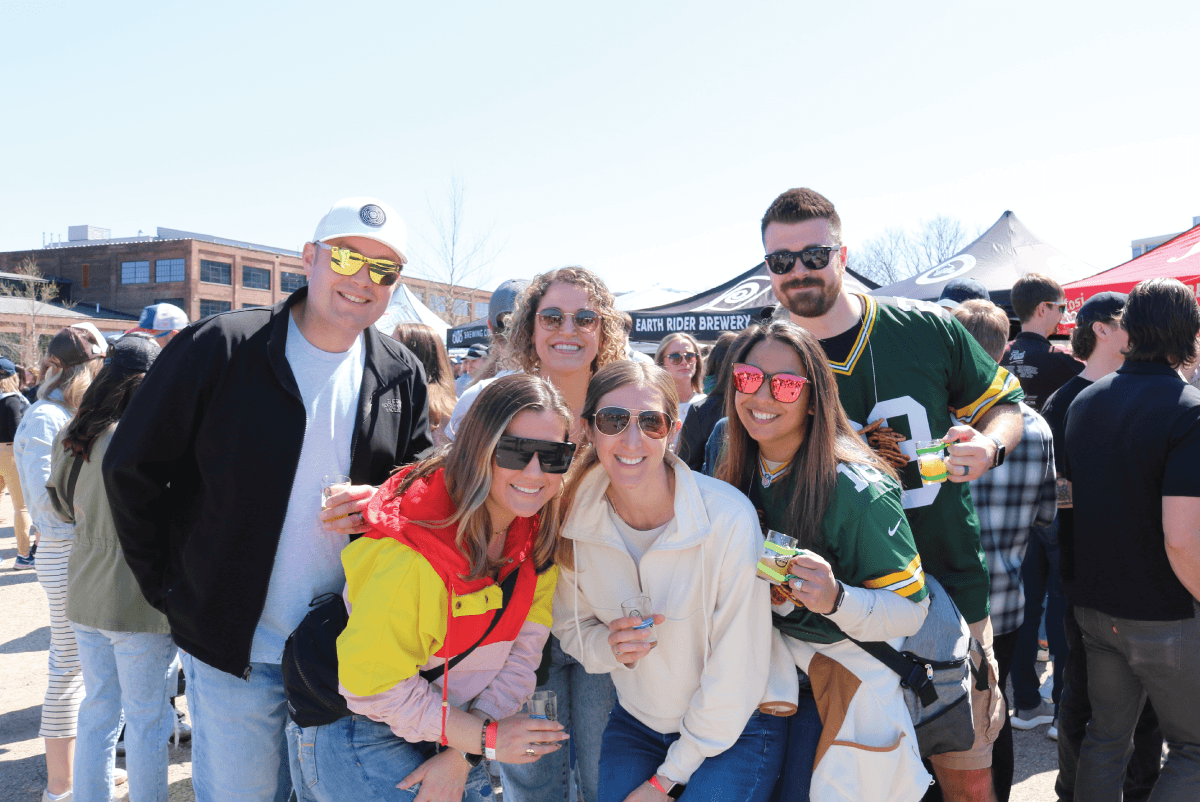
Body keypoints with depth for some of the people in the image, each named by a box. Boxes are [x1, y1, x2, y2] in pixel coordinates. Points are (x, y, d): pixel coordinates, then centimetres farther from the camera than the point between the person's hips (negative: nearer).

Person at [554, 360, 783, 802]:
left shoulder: (728, 517, -26)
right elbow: (570, 627, 3)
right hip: (635, 722, 3)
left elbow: (737, 670, -19)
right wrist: (611, 647, -21)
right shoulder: (575, 519, -13)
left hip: (733, 730, -3)